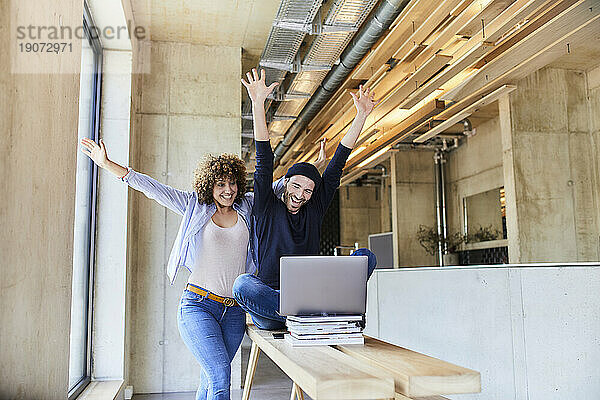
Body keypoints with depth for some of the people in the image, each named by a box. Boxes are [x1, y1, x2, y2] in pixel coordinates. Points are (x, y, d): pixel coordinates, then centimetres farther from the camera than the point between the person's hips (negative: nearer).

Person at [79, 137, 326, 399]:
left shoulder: (247, 207, 12)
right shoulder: (196, 206, 5)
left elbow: (281, 185, 20)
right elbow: (151, 187, 3)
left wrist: (313, 167, 17)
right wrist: (106, 164, 0)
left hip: (234, 312, 4)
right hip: (198, 306, -3)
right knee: (220, 374, -19)